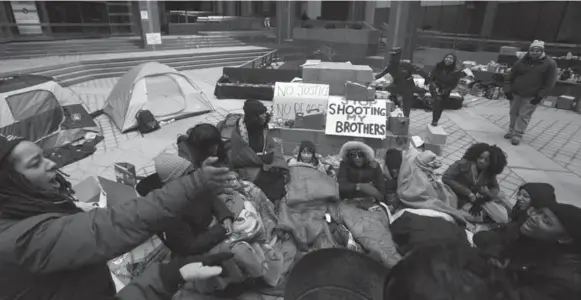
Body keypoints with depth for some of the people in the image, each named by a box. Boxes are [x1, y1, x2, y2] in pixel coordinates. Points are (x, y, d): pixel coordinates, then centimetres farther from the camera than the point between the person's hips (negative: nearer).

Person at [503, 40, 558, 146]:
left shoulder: (550, 64, -7)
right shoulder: (522, 61, -2)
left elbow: (550, 83, -6)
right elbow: (510, 76, 3)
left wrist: (540, 96, -12)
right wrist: (507, 90, -5)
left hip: (532, 96, -3)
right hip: (515, 93, 3)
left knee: (524, 116, -2)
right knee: (514, 113, 13)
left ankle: (517, 135, 5)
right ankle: (511, 130, 29)